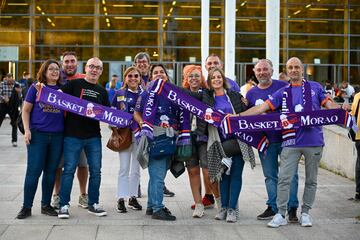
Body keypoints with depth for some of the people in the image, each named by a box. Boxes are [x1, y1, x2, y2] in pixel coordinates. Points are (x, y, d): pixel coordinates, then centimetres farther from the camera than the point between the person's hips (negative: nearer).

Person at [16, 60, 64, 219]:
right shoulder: (36, 88, 4)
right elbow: (26, 110, 5)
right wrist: (27, 130, -6)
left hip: (57, 136, 3)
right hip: (38, 135, -2)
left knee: (51, 172, 8)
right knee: (33, 171, -4)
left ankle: (46, 205, 19)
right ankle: (26, 207, 5)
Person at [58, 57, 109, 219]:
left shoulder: (102, 92, 15)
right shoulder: (74, 84, 1)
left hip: (94, 137, 4)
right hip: (73, 135, -4)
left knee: (95, 171, 6)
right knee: (69, 170, -1)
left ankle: (93, 204, 18)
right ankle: (64, 205, 7)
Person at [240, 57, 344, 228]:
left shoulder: (315, 87, 8)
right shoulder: (283, 93, 8)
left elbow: (330, 105, 5)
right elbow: (262, 107, 3)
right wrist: (237, 116, -4)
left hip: (314, 142, 0)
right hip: (291, 142, 0)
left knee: (311, 180, 9)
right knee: (284, 179, -5)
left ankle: (305, 213, 22)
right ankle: (281, 215, 4)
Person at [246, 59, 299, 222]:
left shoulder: (283, 86, -3)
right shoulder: (251, 93, 7)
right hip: (265, 141, 3)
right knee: (270, 176, 10)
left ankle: (292, 208, 7)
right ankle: (272, 207, 19)